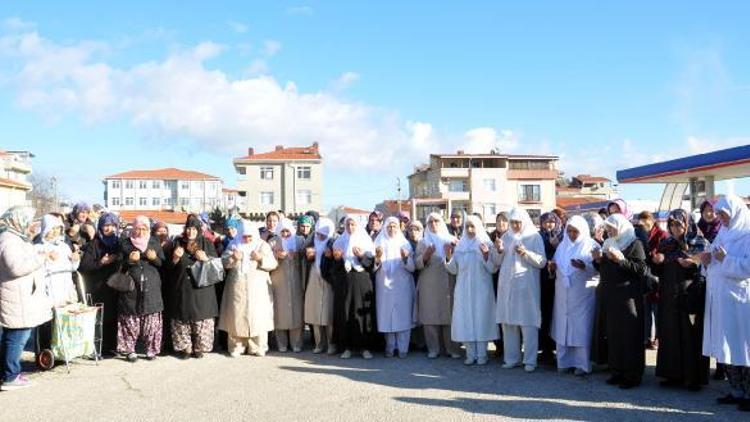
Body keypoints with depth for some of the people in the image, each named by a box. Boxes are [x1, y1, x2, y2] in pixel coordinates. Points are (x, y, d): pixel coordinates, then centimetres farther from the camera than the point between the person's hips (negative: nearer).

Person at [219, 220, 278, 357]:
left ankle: (257, 347, 5)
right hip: (238, 288, 1)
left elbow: (273, 264, -1)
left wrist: (261, 258, -19)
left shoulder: (263, 246, 6)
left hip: (258, 288, -1)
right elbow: (223, 262, 3)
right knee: (237, 317, 0)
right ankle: (236, 347, 9)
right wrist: (233, 258, -17)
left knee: (258, 317, -3)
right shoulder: (235, 245, 10)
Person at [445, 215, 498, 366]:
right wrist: (448, 256, -8)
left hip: (481, 289, -3)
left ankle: (481, 354, 5)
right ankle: (471, 354, 9)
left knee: (481, 319, -1)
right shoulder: (459, 246, 9)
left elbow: (492, 269, -5)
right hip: (464, 290, 3)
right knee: (465, 320, 2)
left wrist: (486, 256, -21)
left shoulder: (486, 244, 0)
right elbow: (454, 270, 7)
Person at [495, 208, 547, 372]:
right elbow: (499, 262, 14)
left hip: (526, 286, -4)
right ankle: (512, 358, 13)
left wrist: (526, 253, -20)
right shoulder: (506, 237, 13)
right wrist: (499, 251, -6)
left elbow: (542, 262, -6)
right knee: (508, 322, 4)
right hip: (507, 285, 4)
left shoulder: (534, 236, 0)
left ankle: (530, 360, 2)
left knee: (528, 323, -4)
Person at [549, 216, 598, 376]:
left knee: (581, 327, -3)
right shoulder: (562, 245, 13)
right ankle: (565, 361, 16)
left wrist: (585, 266, -28)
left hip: (582, 293, -5)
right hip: (563, 293, 5)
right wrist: (552, 266, -6)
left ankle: (582, 364, 6)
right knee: (563, 326, 6)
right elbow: (556, 264, 16)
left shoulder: (592, 245, -3)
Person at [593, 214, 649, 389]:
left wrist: (621, 259, -21)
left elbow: (641, 269, -13)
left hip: (627, 296, -6)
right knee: (612, 334, 8)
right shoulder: (608, 243, 16)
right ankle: (617, 371, 16)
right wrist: (599, 259, 3)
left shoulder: (634, 244, -3)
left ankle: (632, 375, 2)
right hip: (609, 295, 7)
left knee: (629, 335, -4)